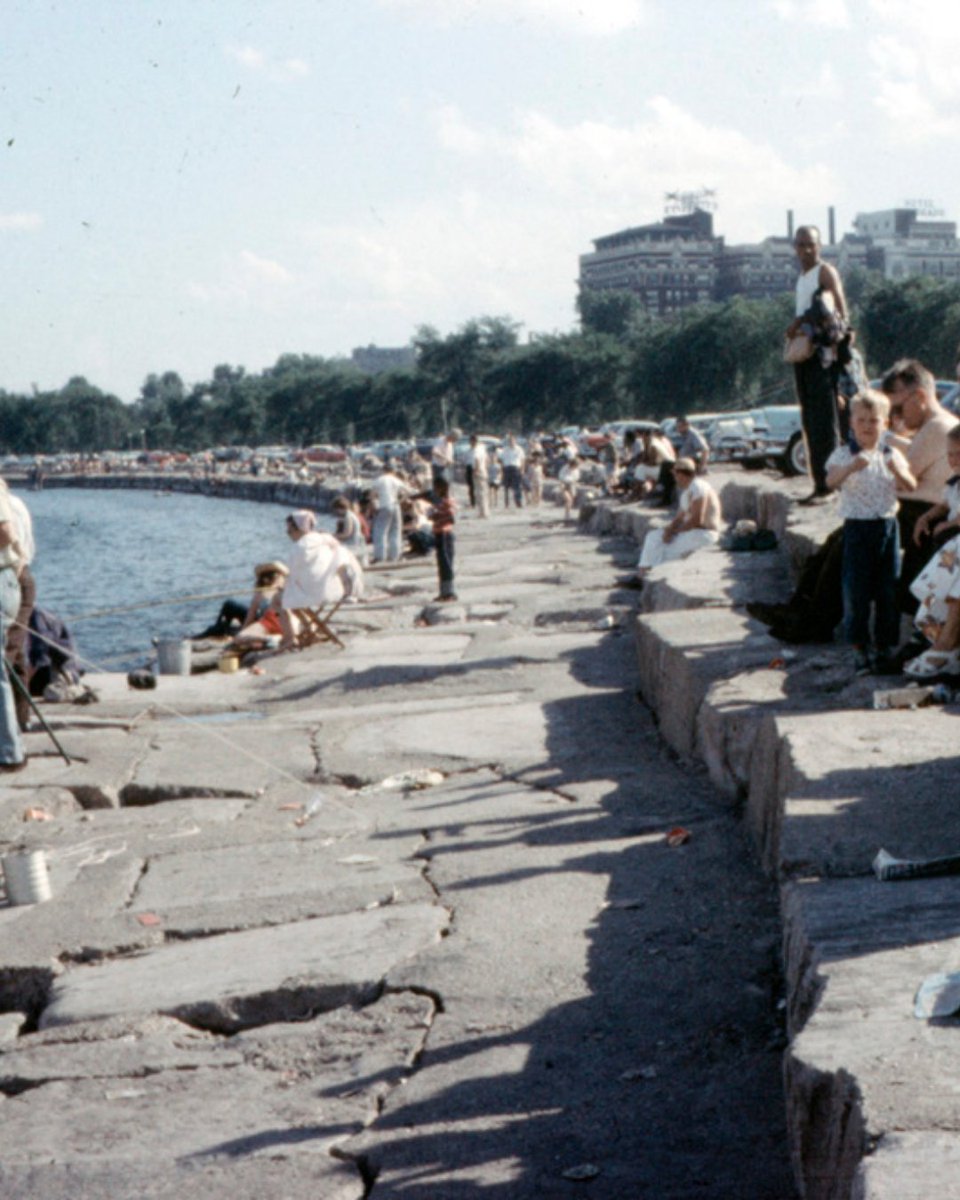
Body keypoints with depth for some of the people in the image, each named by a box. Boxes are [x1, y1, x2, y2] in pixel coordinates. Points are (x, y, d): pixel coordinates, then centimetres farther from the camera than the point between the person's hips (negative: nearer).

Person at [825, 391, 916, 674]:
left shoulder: (892, 455, 6)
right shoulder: (844, 455, -4)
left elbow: (911, 487, -2)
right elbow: (831, 481, -21)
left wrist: (899, 472, -23)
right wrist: (851, 467, -40)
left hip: (887, 526, 3)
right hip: (857, 527, -3)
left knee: (888, 589, 5)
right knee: (856, 590, 0)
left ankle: (885, 647, 16)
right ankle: (859, 648, 10)